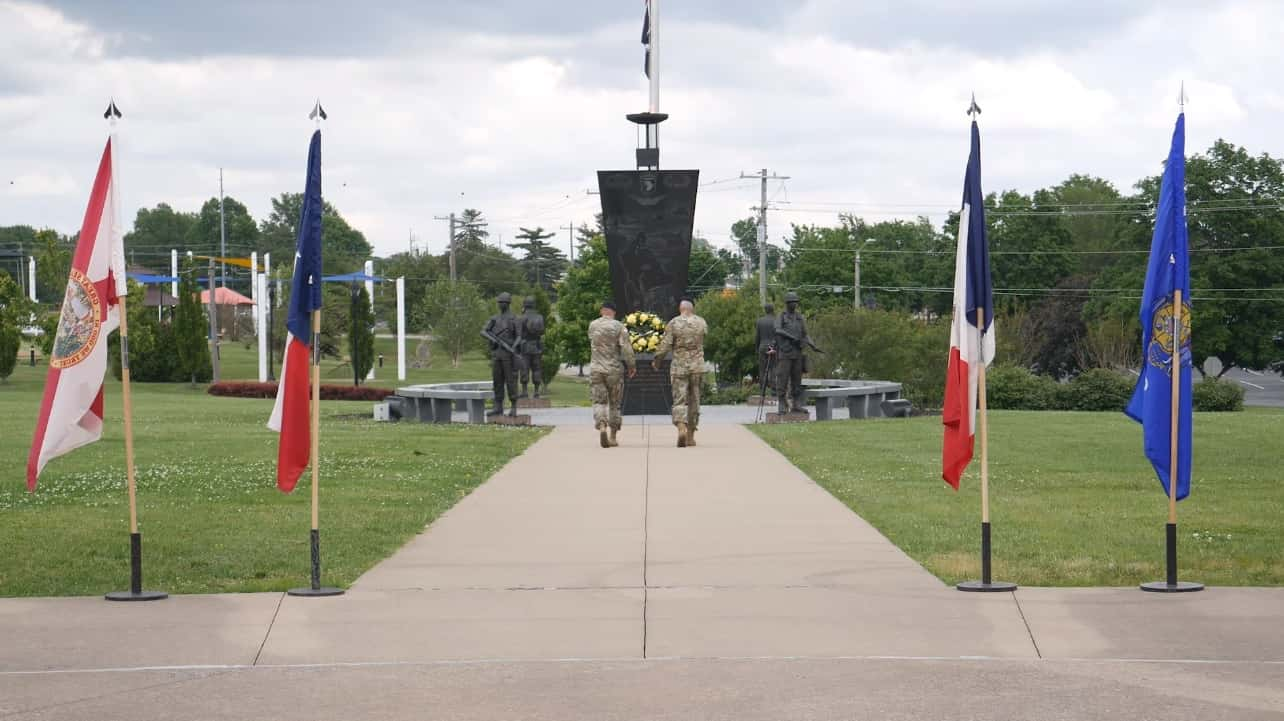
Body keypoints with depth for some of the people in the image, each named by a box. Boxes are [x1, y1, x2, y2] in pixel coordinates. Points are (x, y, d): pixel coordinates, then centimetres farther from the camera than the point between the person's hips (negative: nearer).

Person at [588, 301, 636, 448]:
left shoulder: (592, 326, 4)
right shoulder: (619, 327, -6)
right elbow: (626, 347, -13)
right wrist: (631, 365, -5)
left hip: (596, 369, 1)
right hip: (614, 369, -1)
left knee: (599, 401, 2)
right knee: (614, 404, 11)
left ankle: (601, 427, -25)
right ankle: (612, 437, 15)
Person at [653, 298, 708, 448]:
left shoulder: (673, 324, -7)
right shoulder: (701, 322, 1)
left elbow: (665, 345, -8)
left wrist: (656, 360, 6)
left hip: (679, 367, -2)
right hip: (697, 366, 2)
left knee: (679, 401, -2)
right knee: (694, 400, 11)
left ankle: (681, 429, -25)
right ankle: (691, 435, 15)